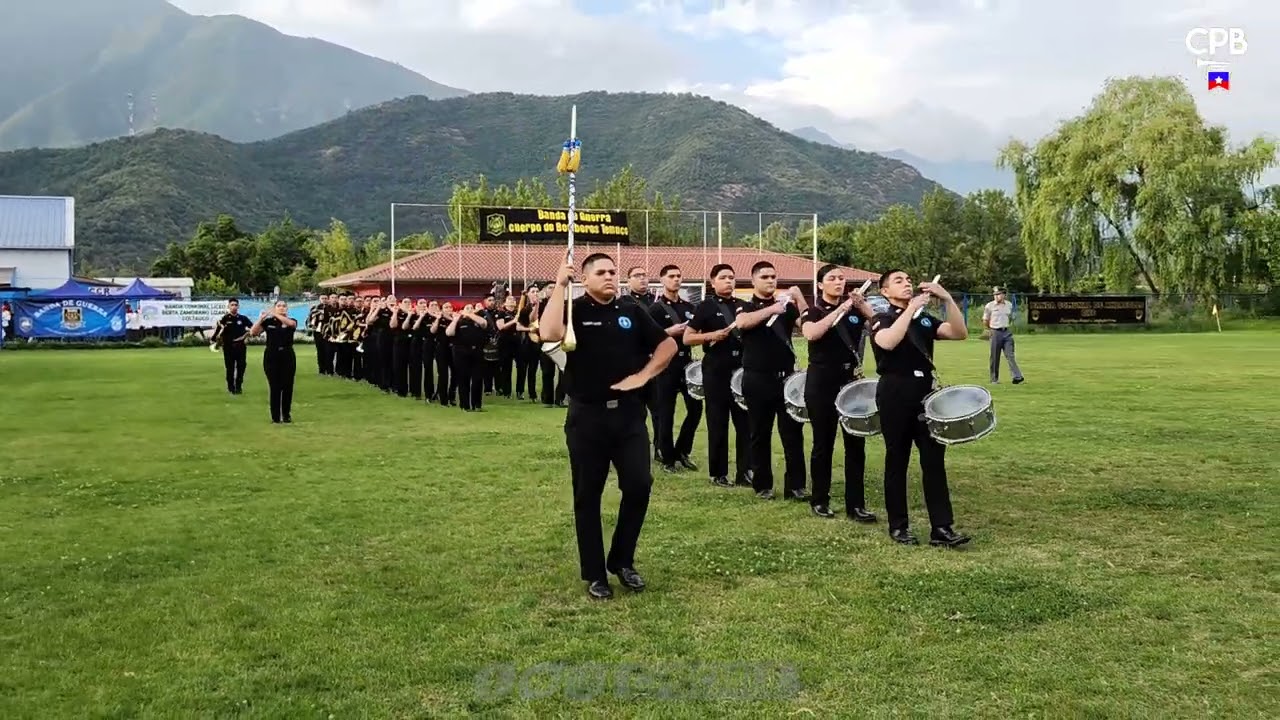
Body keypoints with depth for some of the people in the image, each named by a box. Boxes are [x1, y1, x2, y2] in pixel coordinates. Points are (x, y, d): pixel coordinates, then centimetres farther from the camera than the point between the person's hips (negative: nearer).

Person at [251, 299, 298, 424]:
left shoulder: (292, 321, 3)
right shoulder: (268, 322, 2)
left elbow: (290, 323, -23)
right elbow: (253, 333, -9)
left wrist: (275, 314, -26)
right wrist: (261, 318, -19)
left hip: (288, 356, 1)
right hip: (271, 356, -1)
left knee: (288, 386, 4)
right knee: (274, 386, -1)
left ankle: (286, 414, 17)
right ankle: (275, 416, 6)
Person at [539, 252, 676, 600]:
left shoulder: (632, 312, 9)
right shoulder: (574, 310, -2)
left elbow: (668, 345, 13)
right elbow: (549, 333, -24)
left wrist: (644, 375, -1)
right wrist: (559, 286, -19)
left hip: (629, 413, 3)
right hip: (587, 415, -3)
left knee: (639, 486, -1)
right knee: (588, 495, 4)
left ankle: (622, 561, 19)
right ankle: (594, 574, 16)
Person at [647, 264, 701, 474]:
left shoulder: (689, 307, 13)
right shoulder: (655, 308, -4)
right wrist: (669, 332, -18)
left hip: (687, 362, 5)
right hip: (666, 364, -5)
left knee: (695, 407, 2)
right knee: (665, 413, 0)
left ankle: (681, 451, 19)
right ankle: (667, 458, 10)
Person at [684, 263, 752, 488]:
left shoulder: (743, 306, 12)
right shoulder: (706, 307, -2)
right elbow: (687, 338, -5)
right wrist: (711, 336, -18)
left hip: (742, 369, 4)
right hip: (716, 371, -4)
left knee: (745, 422, 4)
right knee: (718, 423, 2)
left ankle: (745, 472, 10)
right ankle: (718, 474, 11)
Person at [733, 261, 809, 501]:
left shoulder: (786, 306, 10)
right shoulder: (746, 307, 2)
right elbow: (742, 322, -22)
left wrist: (798, 297, -14)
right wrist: (771, 309, -29)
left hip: (786, 376, 2)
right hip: (758, 379, -2)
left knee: (793, 432, 0)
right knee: (760, 434, 5)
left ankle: (795, 485, 4)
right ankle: (762, 485, 14)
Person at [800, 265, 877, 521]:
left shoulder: (854, 310, 8)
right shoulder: (813, 311, -3)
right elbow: (810, 334, -25)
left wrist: (863, 305, -15)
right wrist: (840, 310, -24)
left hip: (851, 380, 4)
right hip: (822, 383, -4)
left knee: (856, 443, 1)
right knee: (823, 443, 4)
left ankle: (855, 504, 6)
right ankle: (819, 500, 18)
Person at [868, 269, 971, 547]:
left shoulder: (925, 319, 14)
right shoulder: (881, 319, 0)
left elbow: (959, 333, 0)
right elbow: (888, 342, -24)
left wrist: (947, 298, -10)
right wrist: (911, 307, -20)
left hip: (926, 392, 5)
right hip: (895, 393, -4)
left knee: (934, 460, 0)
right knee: (897, 461, 3)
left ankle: (941, 528, 2)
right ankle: (898, 526, 13)